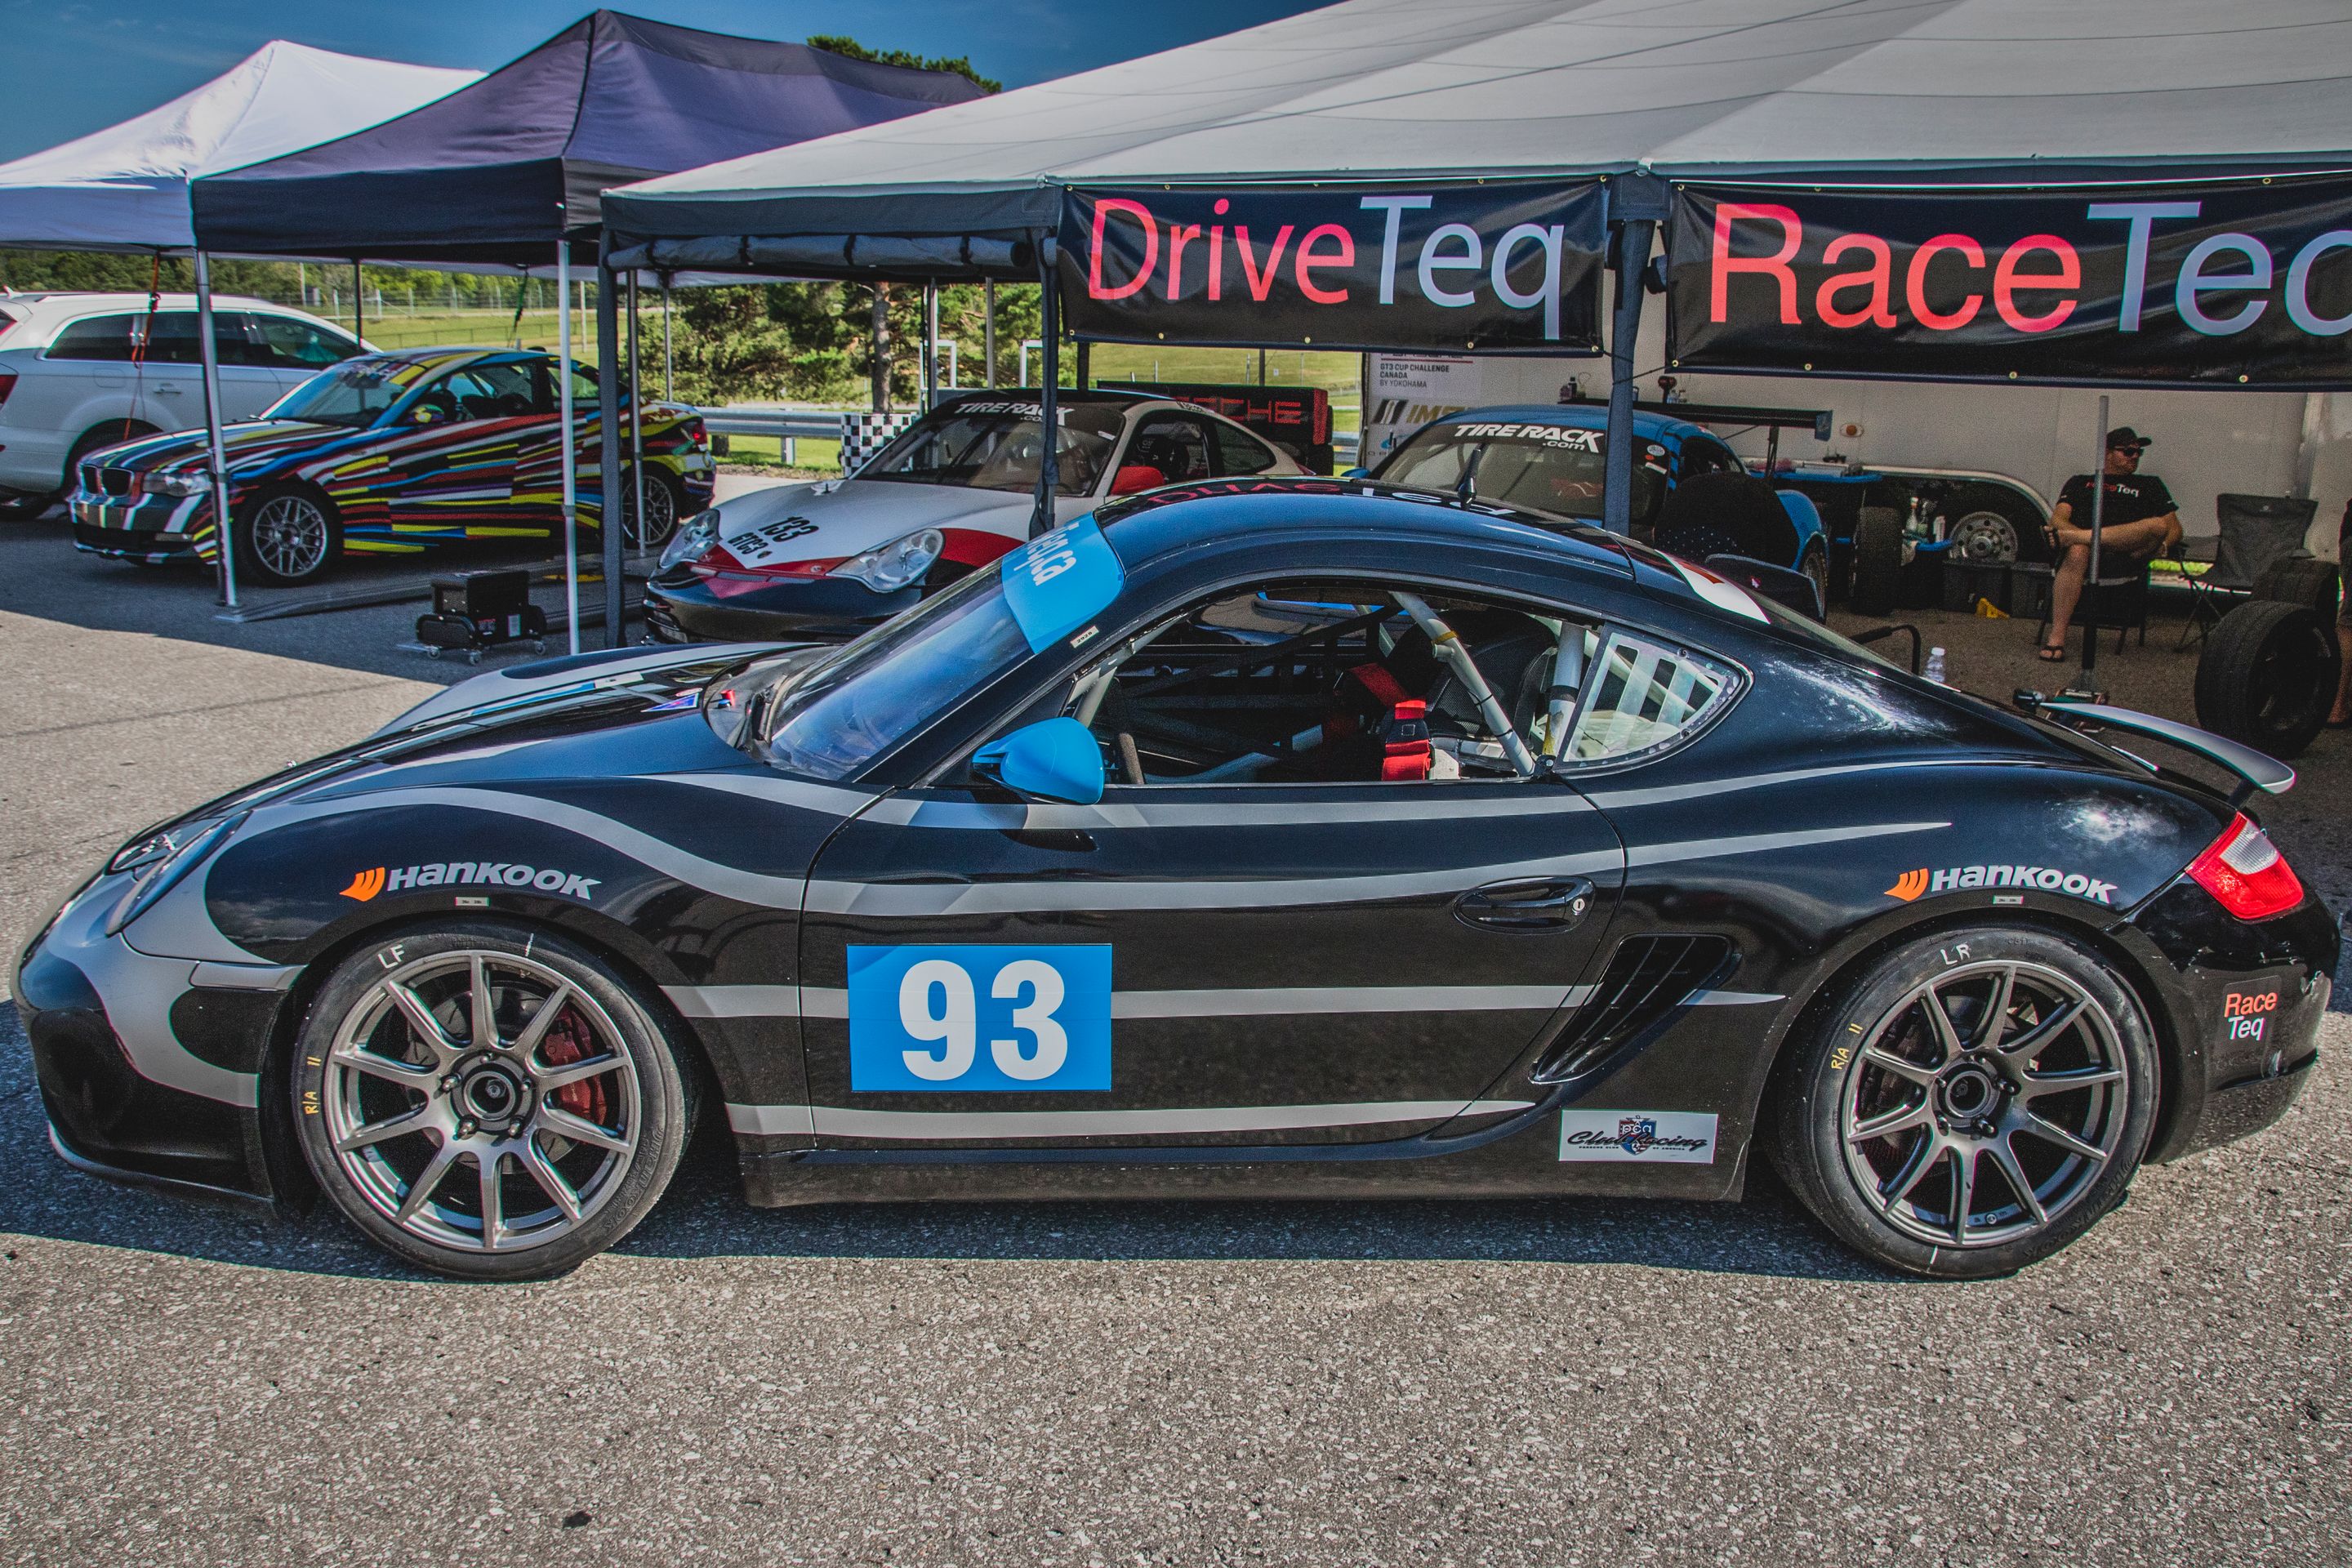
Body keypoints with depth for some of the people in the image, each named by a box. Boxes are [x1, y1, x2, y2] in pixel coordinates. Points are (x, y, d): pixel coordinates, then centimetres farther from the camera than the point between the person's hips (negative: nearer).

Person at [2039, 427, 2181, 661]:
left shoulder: (2149, 485, 33)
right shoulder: (2081, 482, 29)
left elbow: (2174, 528, 23)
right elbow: (2058, 518, 13)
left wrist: (2161, 545, -3)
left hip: (2126, 552, 1)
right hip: (2083, 542, -1)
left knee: (2157, 525, -33)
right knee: (2076, 553, -40)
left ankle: (2065, 537, -40)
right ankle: (2056, 638, -48)